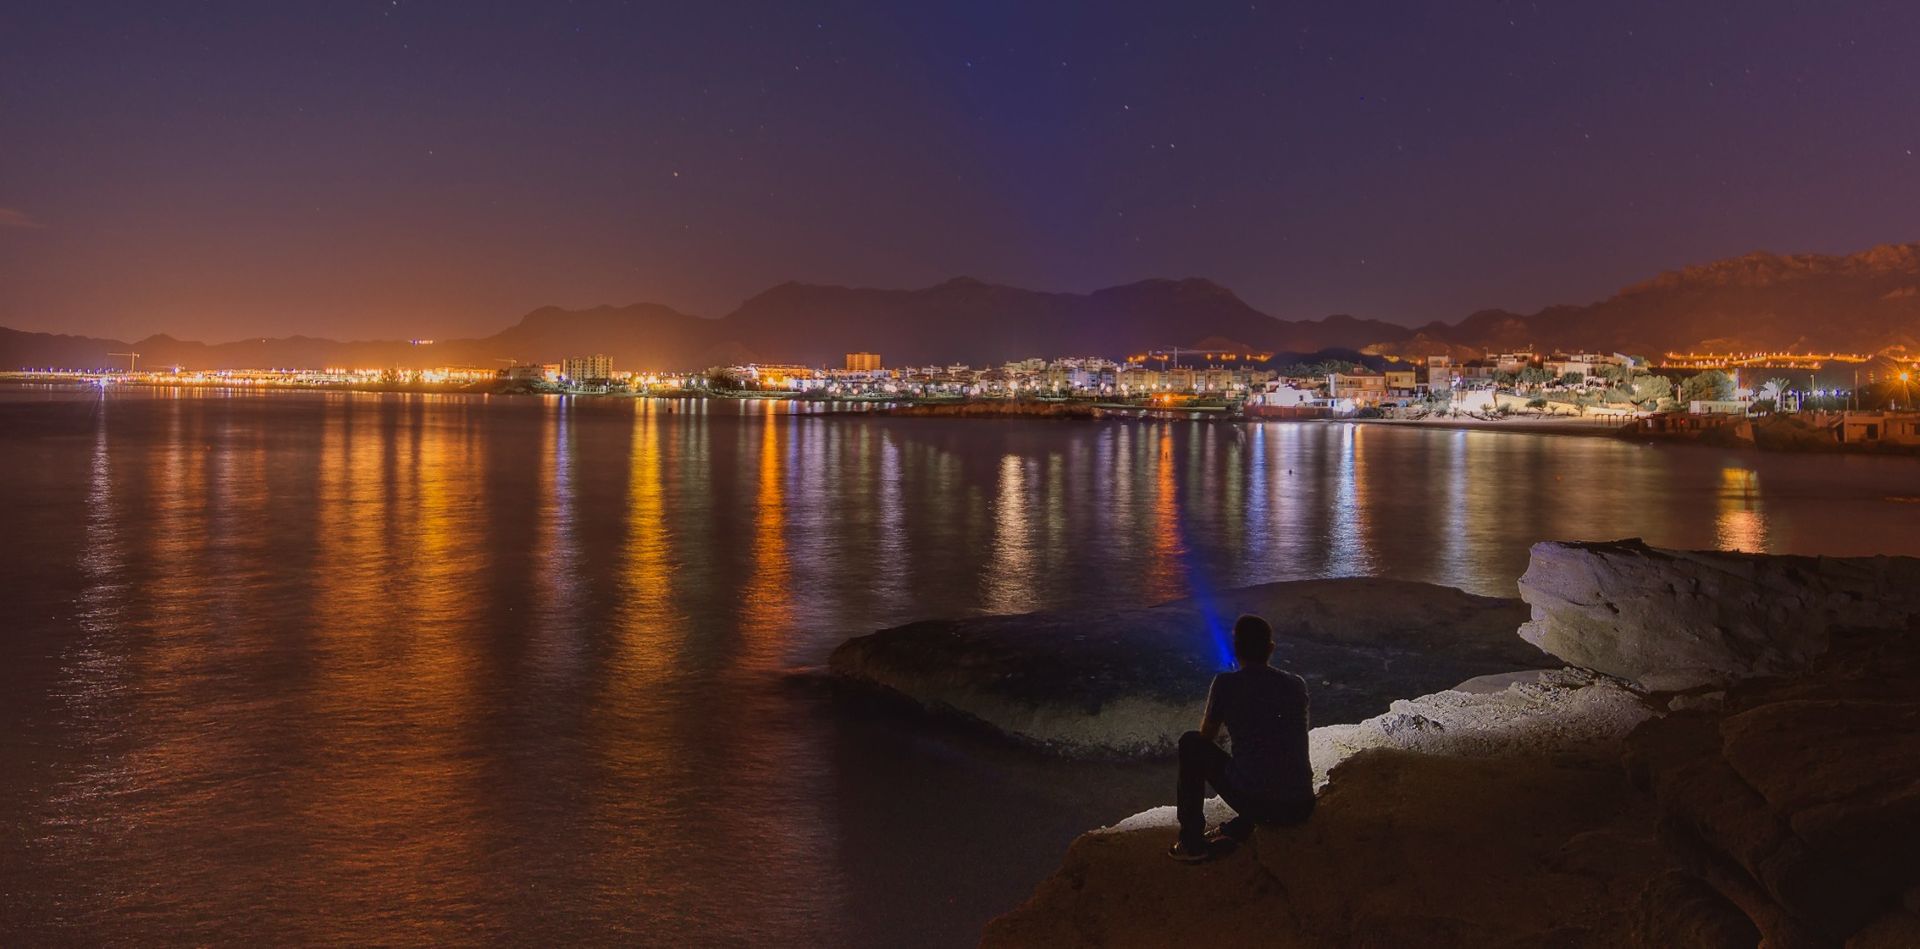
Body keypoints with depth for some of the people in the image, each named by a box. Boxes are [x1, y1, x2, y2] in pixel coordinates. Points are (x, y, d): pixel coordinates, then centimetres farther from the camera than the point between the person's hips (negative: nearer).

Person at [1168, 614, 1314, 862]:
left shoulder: (1226, 683, -3)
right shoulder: (1297, 685, 8)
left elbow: (1207, 735, 13)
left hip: (1252, 802, -3)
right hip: (1300, 810, 3)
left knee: (1191, 743, 18)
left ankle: (1193, 842, 17)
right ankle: (1240, 827, 20)